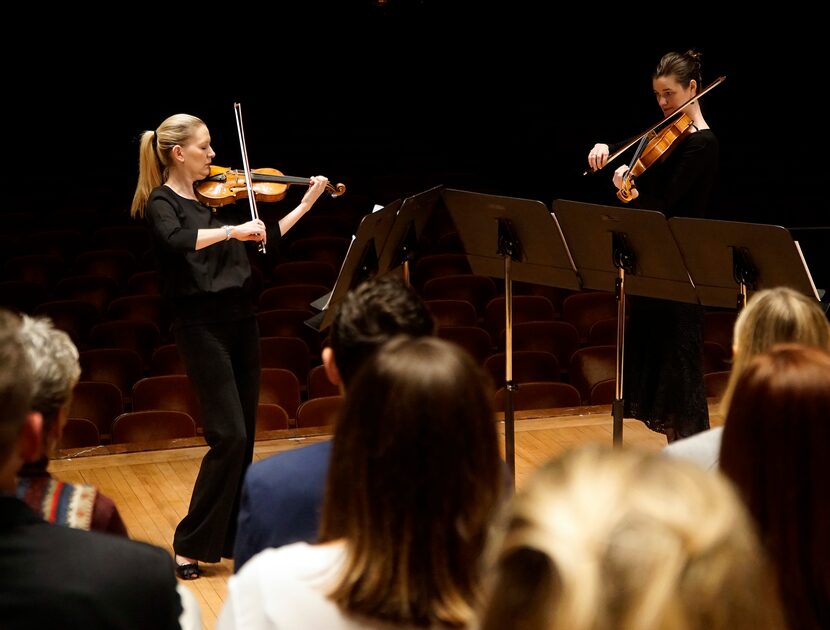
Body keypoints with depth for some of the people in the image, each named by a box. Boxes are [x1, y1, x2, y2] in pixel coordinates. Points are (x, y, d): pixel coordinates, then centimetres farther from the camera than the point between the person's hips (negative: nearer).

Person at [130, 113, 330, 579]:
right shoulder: (162, 203, -9)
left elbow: (267, 238, 17)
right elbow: (177, 241, -31)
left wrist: (307, 202, 13)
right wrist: (231, 231, -35)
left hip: (241, 320, 7)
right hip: (202, 325, -7)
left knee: (243, 437, 10)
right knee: (229, 436, -11)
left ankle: (230, 537, 20)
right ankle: (191, 546, 0)